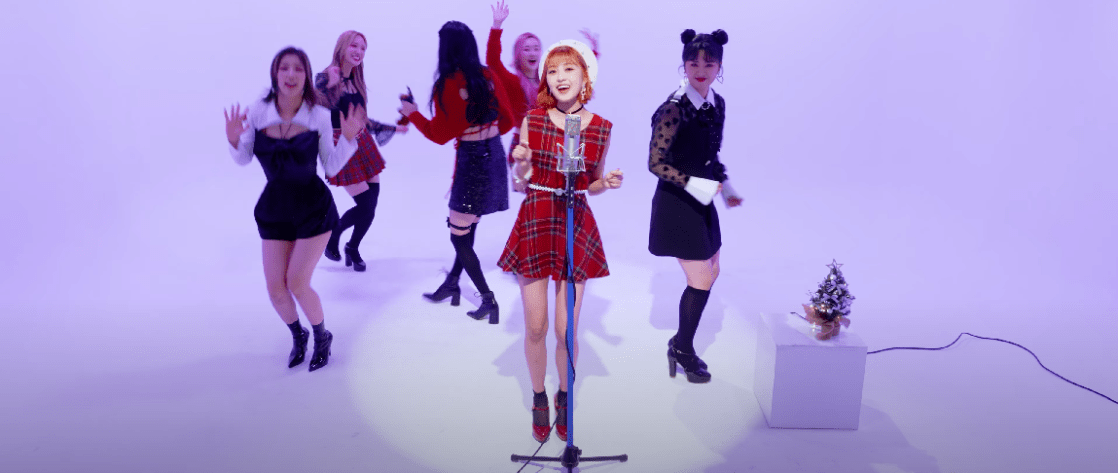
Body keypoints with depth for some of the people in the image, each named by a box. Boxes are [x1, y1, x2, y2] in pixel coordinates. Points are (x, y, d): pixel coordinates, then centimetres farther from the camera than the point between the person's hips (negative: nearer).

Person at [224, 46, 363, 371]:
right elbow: (243, 160, 2)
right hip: (274, 211, 3)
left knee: (297, 283, -9)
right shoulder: (258, 113, -8)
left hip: (314, 209, -2)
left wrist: (349, 137, -20)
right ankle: (298, 335, 36)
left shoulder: (319, 116, -10)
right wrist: (234, 140, -18)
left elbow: (332, 167, -6)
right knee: (276, 290, 3)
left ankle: (322, 336, 21)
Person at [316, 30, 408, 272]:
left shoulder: (356, 81, 12)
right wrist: (331, 85, -29)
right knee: (366, 207, -10)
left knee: (371, 203, 5)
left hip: (364, 144, 7)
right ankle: (333, 234, 19)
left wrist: (393, 128, 27)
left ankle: (353, 248, 29)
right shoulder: (325, 78, -8)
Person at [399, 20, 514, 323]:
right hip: (495, 155, 7)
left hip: (471, 161, -7)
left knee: (458, 236, 5)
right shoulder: (488, 76, 3)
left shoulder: (447, 85, -14)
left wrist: (411, 113, 5)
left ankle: (488, 299, 6)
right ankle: (452, 284, 31)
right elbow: (506, 121, 8)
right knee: (467, 229, 18)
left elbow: (440, 134, -9)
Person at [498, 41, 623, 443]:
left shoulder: (601, 129, 0)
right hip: (534, 224, 0)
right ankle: (539, 399, 30)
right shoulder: (532, 121, -3)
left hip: (577, 226, 0)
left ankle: (564, 398, 30)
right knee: (535, 327, 6)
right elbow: (520, 180, 5)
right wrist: (521, 165, -17)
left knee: (566, 330, 4)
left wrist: (608, 182, -10)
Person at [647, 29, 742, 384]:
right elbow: (656, 163, -20)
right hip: (677, 203, -9)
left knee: (710, 272, 19)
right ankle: (684, 351, 20)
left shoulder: (717, 104, 3)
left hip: (701, 200, 9)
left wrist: (725, 187, 9)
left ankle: (680, 341, 35)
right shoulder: (674, 109, -21)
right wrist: (695, 185, -24)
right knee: (701, 279, -2)